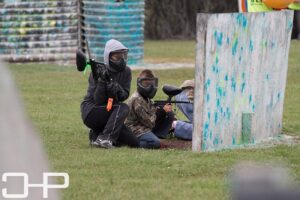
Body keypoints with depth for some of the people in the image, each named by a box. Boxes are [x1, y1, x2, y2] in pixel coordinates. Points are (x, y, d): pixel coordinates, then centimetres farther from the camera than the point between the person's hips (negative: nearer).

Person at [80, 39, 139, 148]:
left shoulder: (126, 71, 1)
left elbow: (125, 95, -4)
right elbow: (98, 101, -19)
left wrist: (118, 90, -27)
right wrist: (101, 83, -36)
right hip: (90, 111, -6)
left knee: (134, 143, -4)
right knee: (123, 108, -30)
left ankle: (97, 134, 8)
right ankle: (105, 138, -32)